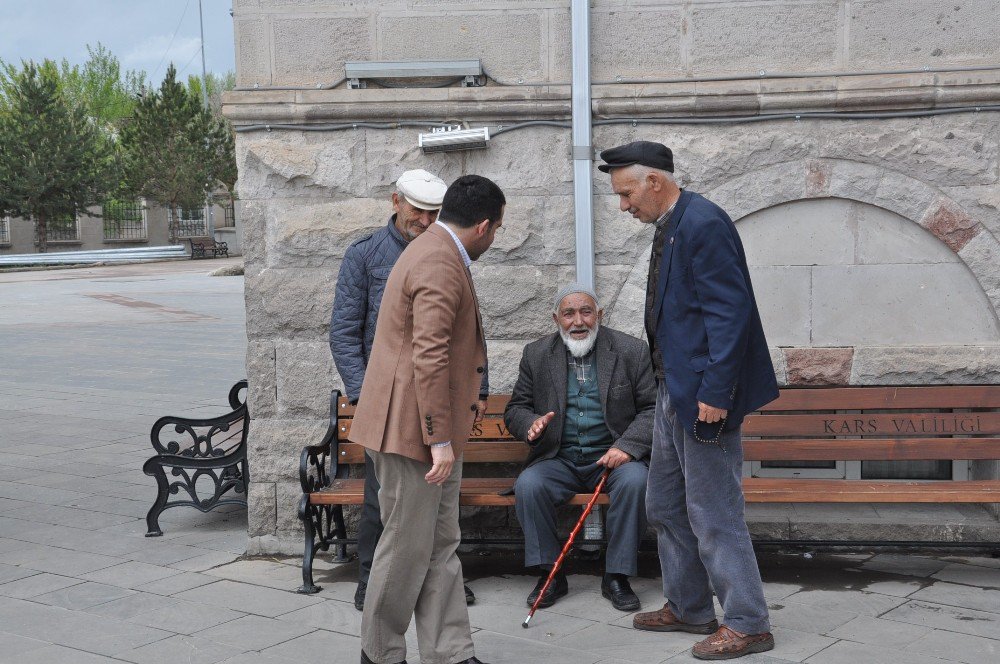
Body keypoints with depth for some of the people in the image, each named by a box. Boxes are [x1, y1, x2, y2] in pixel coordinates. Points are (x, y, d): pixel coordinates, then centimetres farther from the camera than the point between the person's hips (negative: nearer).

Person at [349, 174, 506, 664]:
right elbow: (430, 358, -26)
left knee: (442, 546, 11)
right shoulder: (441, 265, -19)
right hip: (412, 429, -11)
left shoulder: (434, 251, 16)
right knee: (408, 547, 1)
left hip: (430, 428, 11)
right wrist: (440, 440, -24)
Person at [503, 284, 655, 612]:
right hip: (559, 459, 1)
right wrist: (531, 423, -13)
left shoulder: (631, 351, 2)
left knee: (635, 480, -33)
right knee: (528, 485, -28)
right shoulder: (536, 354, 8)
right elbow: (515, 409, 11)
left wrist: (627, 445, -16)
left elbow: (652, 408, 0)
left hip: (612, 457, -1)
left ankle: (617, 576, -18)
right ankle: (550, 573, -11)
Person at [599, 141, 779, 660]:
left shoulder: (703, 225, -17)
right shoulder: (670, 227, 14)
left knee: (713, 515, -3)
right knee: (665, 508, 18)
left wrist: (714, 393, -24)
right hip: (674, 393, 11)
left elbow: (729, 313, -22)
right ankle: (688, 608, 31)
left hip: (704, 398, -11)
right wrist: (671, 388, 19)